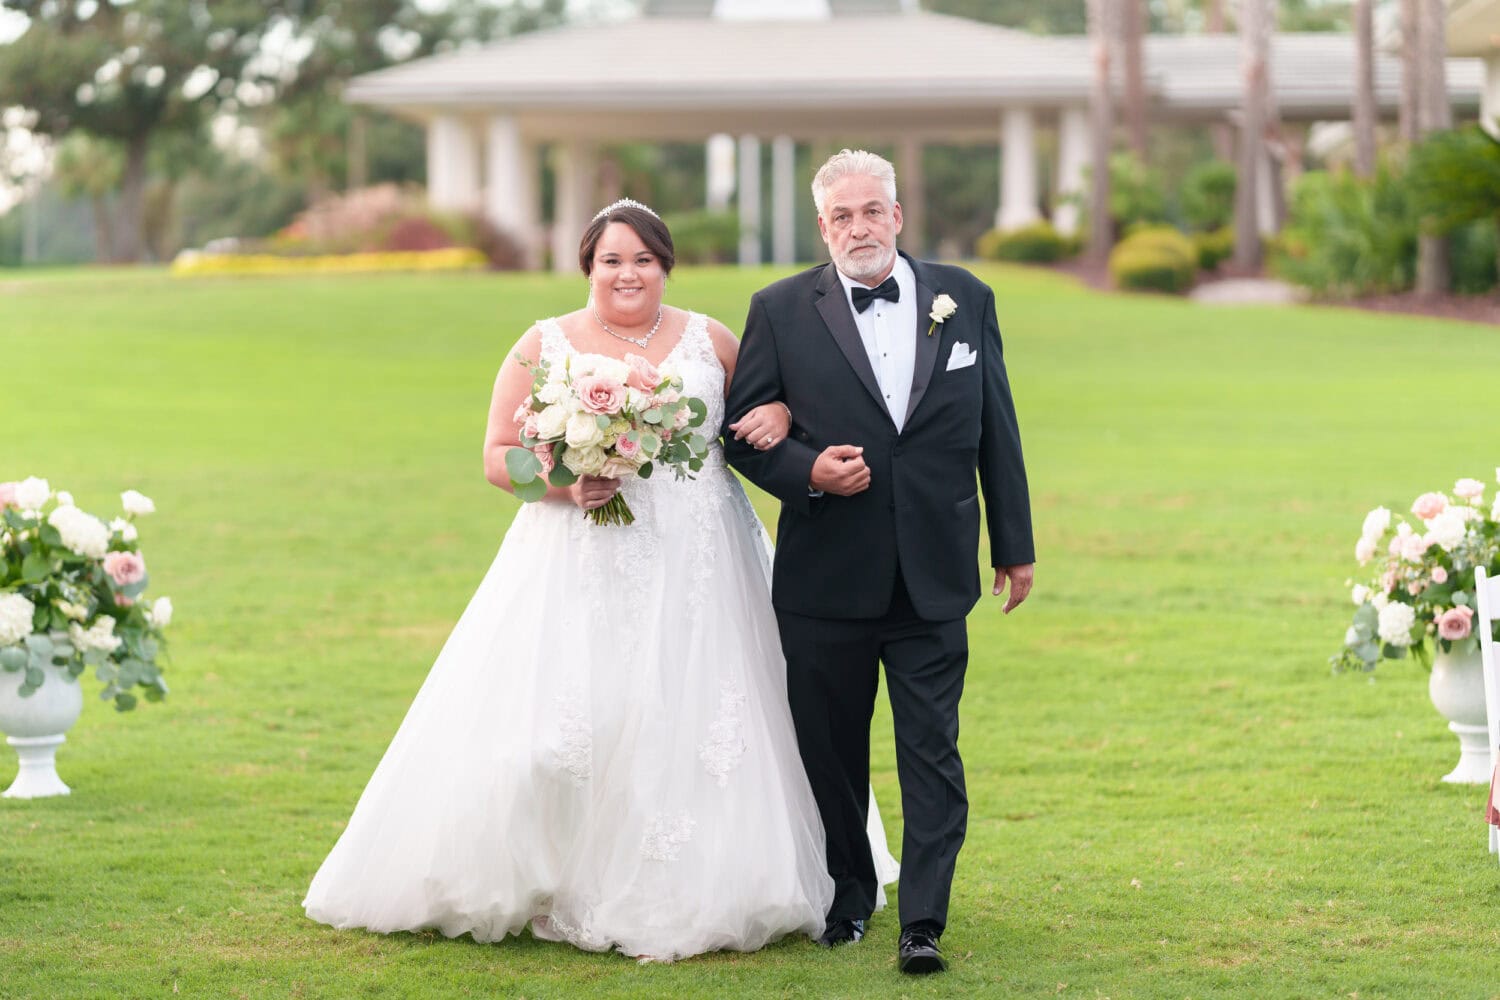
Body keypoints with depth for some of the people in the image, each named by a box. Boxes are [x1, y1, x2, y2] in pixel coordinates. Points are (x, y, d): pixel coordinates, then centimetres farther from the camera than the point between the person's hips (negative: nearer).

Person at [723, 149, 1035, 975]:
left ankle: (922, 923, -2)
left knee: (931, 751, -4)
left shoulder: (964, 299, 5)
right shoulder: (782, 311, 0)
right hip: (826, 577, 0)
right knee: (830, 751, 10)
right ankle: (848, 898, 29)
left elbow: (997, 430, 9)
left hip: (934, 578, 0)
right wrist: (806, 471, -16)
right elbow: (741, 430, 3)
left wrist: (1014, 544, 11)